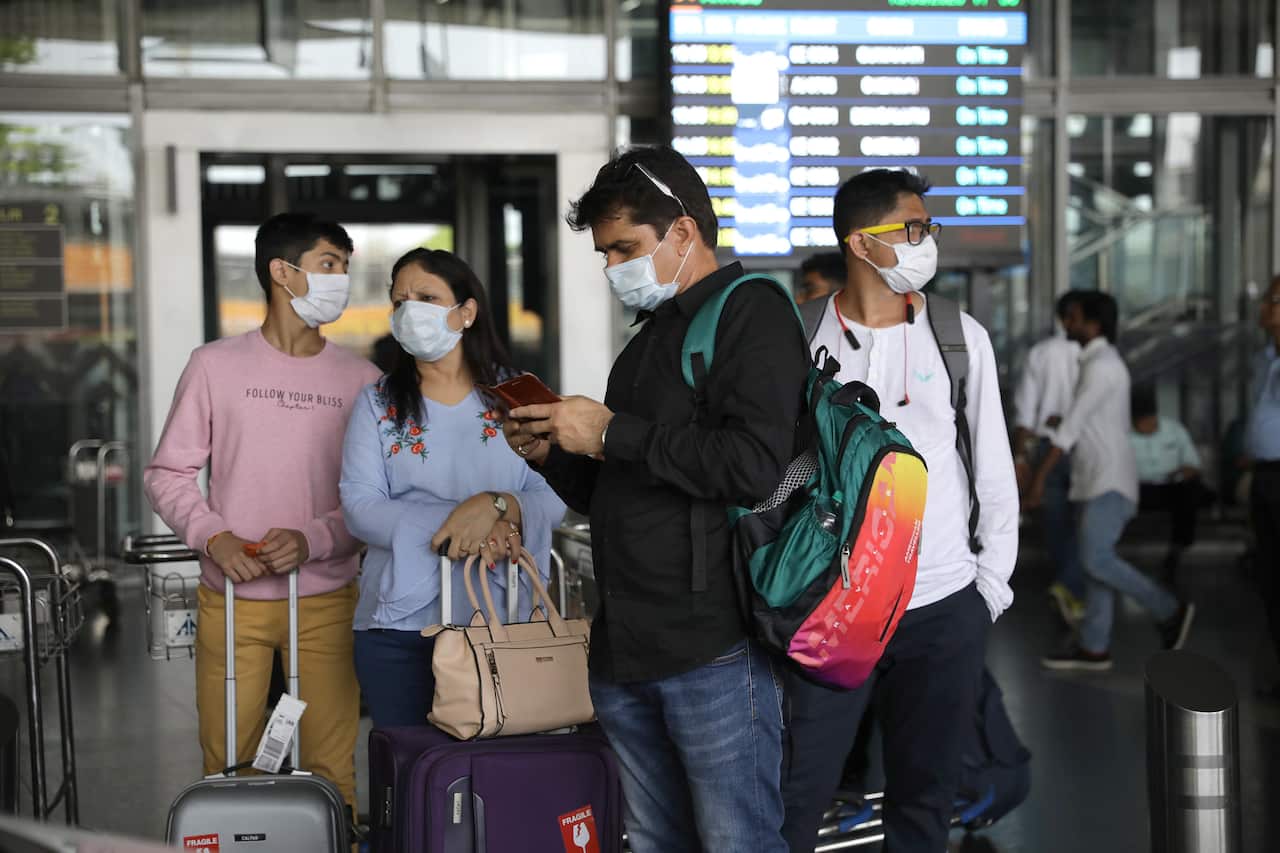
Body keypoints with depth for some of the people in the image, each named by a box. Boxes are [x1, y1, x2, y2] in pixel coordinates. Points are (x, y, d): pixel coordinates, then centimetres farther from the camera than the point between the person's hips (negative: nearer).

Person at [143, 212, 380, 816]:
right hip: (232, 601, 0)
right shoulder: (215, 366, 2)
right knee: (227, 770, 5)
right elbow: (167, 473, 5)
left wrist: (314, 540, -14)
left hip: (326, 601, 0)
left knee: (332, 767, 1)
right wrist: (213, 536, -11)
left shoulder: (360, 379, 3)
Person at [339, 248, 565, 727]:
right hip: (399, 622, 0)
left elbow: (553, 496, -1)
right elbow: (359, 506, -6)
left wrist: (497, 507, -22)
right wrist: (459, 525, -18)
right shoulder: (378, 403, 6)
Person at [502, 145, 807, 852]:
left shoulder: (752, 312, -5)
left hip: (714, 650, -8)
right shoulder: (650, 336, 22)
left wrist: (612, 435, -13)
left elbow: (754, 465, -22)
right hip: (626, 651, 9)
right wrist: (552, 456, 9)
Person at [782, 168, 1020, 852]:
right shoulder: (804, 340, -2)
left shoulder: (961, 337, 3)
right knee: (796, 795, 0)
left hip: (946, 611, 2)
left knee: (924, 795, 11)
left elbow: (995, 469, 8)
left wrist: (993, 582, 4)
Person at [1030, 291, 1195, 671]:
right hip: (1096, 479, 10)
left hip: (1109, 480, -10)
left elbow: (1071, 426, -20)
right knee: (1096, 561, 7)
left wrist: (1040, 477, -20)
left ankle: (1170, 610, -3)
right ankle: (1093, 648, 8)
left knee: (1096, 561, -14)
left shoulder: (1101, 366, -18)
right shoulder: (1105, 362, 16)